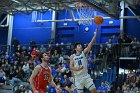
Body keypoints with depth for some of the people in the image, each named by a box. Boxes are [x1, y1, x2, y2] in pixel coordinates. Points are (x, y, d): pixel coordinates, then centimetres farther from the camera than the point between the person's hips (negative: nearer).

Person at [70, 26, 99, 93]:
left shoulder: (84, 52, 3)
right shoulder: (72, 56, 4)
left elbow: (91, 44, -8)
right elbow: (71, 67, -2)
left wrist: (96, 34, -19)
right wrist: (77, 69, -24)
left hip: (86, 76, 1)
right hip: (78, 77, 0)